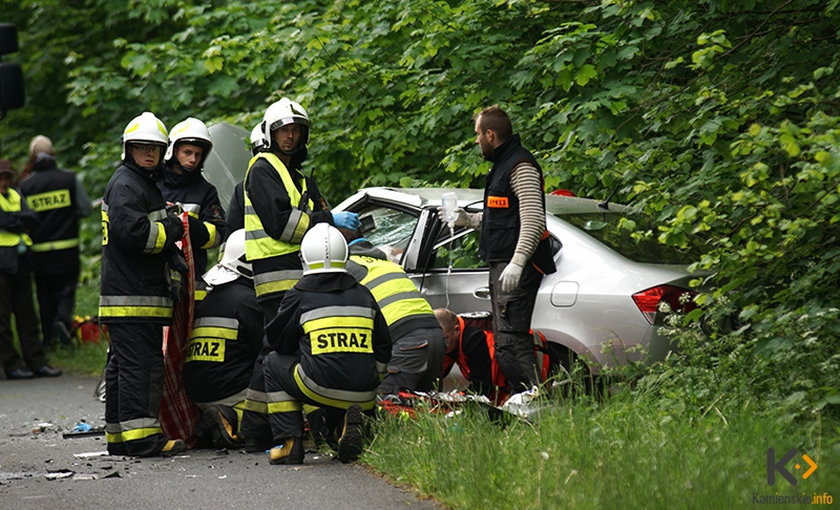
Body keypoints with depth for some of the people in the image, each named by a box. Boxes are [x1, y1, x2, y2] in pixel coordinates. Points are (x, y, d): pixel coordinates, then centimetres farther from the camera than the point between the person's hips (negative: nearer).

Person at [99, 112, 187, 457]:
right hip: (131, 297, -11)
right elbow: (132, 232, -22)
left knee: (123, 364, 12)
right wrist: (174, 229, -11)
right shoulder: (125, 185, -10)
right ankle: (141, 437, -15)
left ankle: (119, 435, 17)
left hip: (144, 292, 11)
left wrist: (169, 253, 13)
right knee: (139, 363, -13)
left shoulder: (145, 184, 23)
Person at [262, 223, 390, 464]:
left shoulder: (298, 296, 5)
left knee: (274, 363, 22)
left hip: (321, 388, -4)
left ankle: (289, 442, 11)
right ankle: (351, 419, -1)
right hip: (363, 396, 4)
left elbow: (278, 342, 18)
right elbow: (383, 348, 19)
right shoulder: (363, 295, 16)